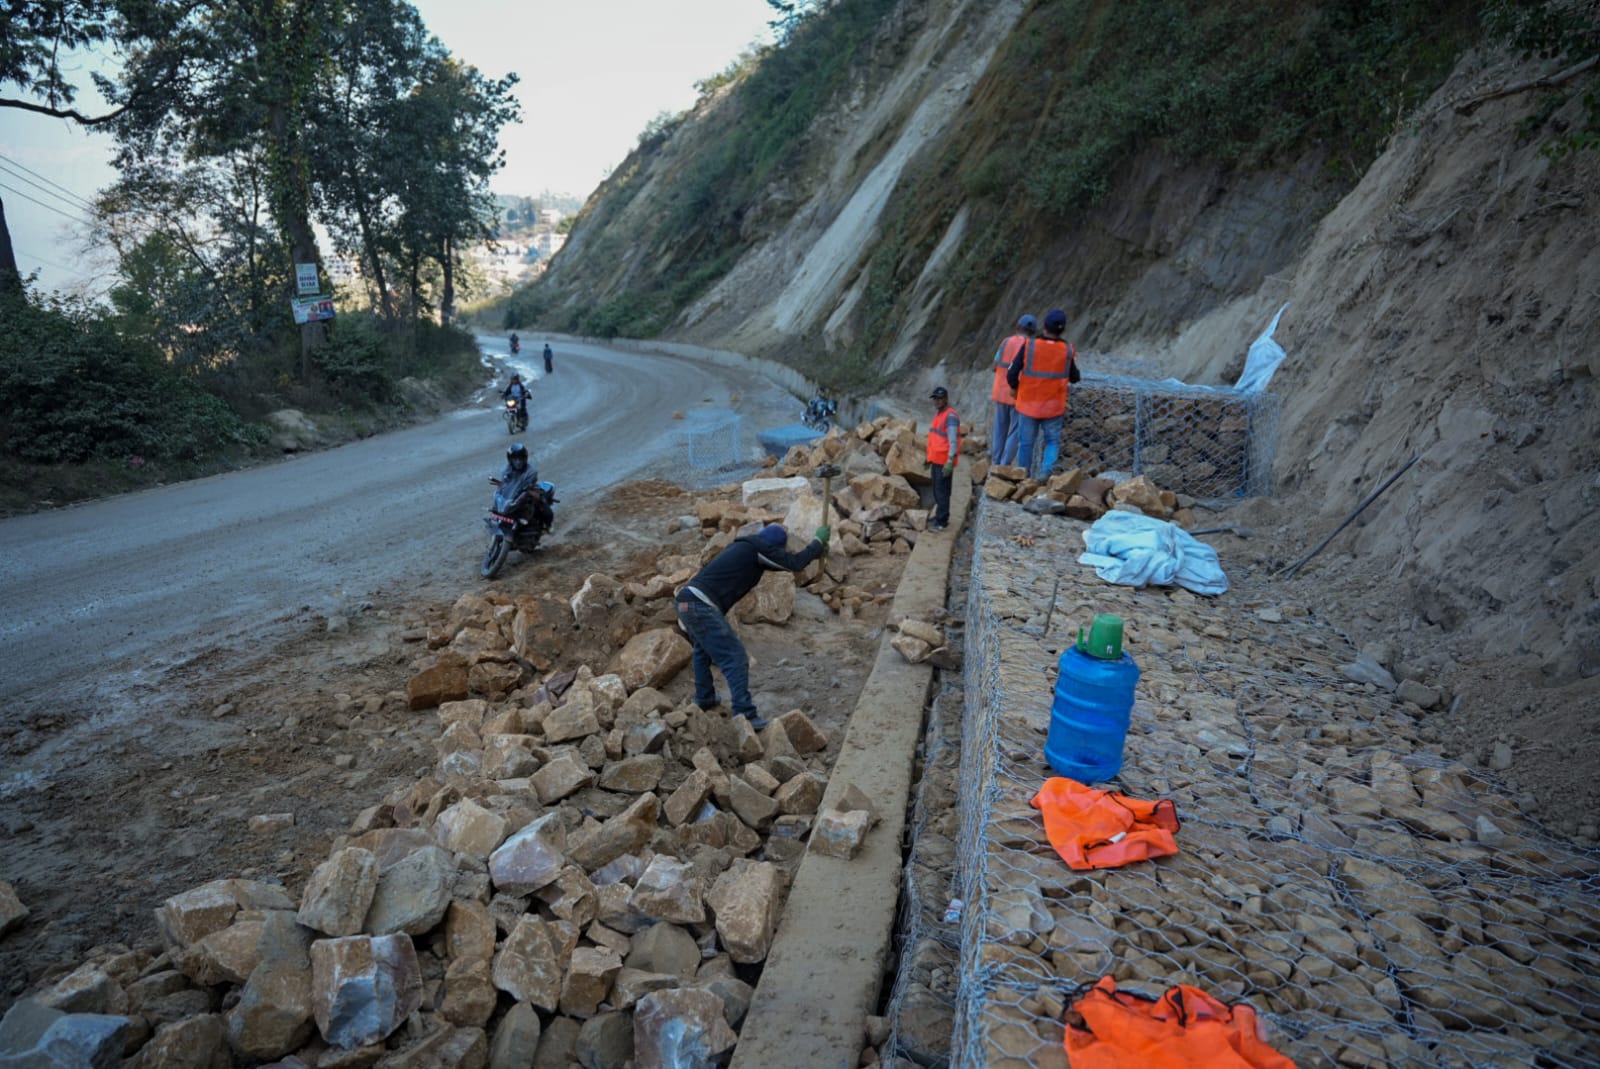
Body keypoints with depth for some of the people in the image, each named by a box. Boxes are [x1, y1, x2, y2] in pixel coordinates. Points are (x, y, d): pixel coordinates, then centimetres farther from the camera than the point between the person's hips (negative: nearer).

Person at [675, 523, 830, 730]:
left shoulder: (745, 548, 23)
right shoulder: (758, 548, -2)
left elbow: (781, 562, 34)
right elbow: (794, 564, -3)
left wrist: (815, 550, 36)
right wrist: (819, 541, 11)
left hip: (686, 602, 10)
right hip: (702, 606, -10)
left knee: (704, 649, 32)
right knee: (735, 657, -7)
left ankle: (704, 698, 41)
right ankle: (745, 715, -11)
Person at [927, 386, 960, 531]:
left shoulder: (950, 416, -16)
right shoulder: (938, 413, 14)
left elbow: (953, 440, -21)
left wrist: (950, 461, -26)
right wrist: (930, 457, 21)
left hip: (944, 461, -9)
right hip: (936, 459, 9)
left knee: (942, 491, -5)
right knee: (937, 490, 17)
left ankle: (941, 521, 0)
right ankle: (941, 516, 28)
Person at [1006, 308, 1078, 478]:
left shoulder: (1029, 345, -11)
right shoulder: (1068, 350, -7)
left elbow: (1011, 375, -11)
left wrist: (1015, 387, 9)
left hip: (1028, 404, 0)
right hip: (1053, 407, 0)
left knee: (1026, 442, 12)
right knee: (1053, 441, 13)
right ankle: (1045, 471, -8)